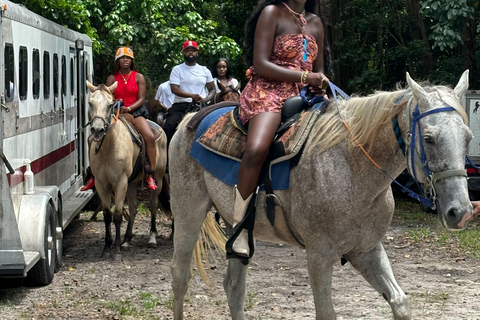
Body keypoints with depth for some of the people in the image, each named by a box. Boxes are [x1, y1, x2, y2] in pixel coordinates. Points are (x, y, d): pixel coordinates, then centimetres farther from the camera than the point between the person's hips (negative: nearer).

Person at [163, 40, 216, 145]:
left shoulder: (205, 70, 17)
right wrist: (192, 95, -21)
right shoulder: (177, 69, 8)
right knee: (169, 127, -24)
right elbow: (174, 89, -5)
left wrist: (206, 99, -6)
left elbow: (212, 90, 18)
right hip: (181, 105, -2)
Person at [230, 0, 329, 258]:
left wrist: (320, 86, -2)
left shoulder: (315, 23, 19)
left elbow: (318, 70, 22)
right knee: (256, 149, -35)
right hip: (267, 92, -7)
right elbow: (261, 65, -10)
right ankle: (240, 228, -25)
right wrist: (305, 76, -14)